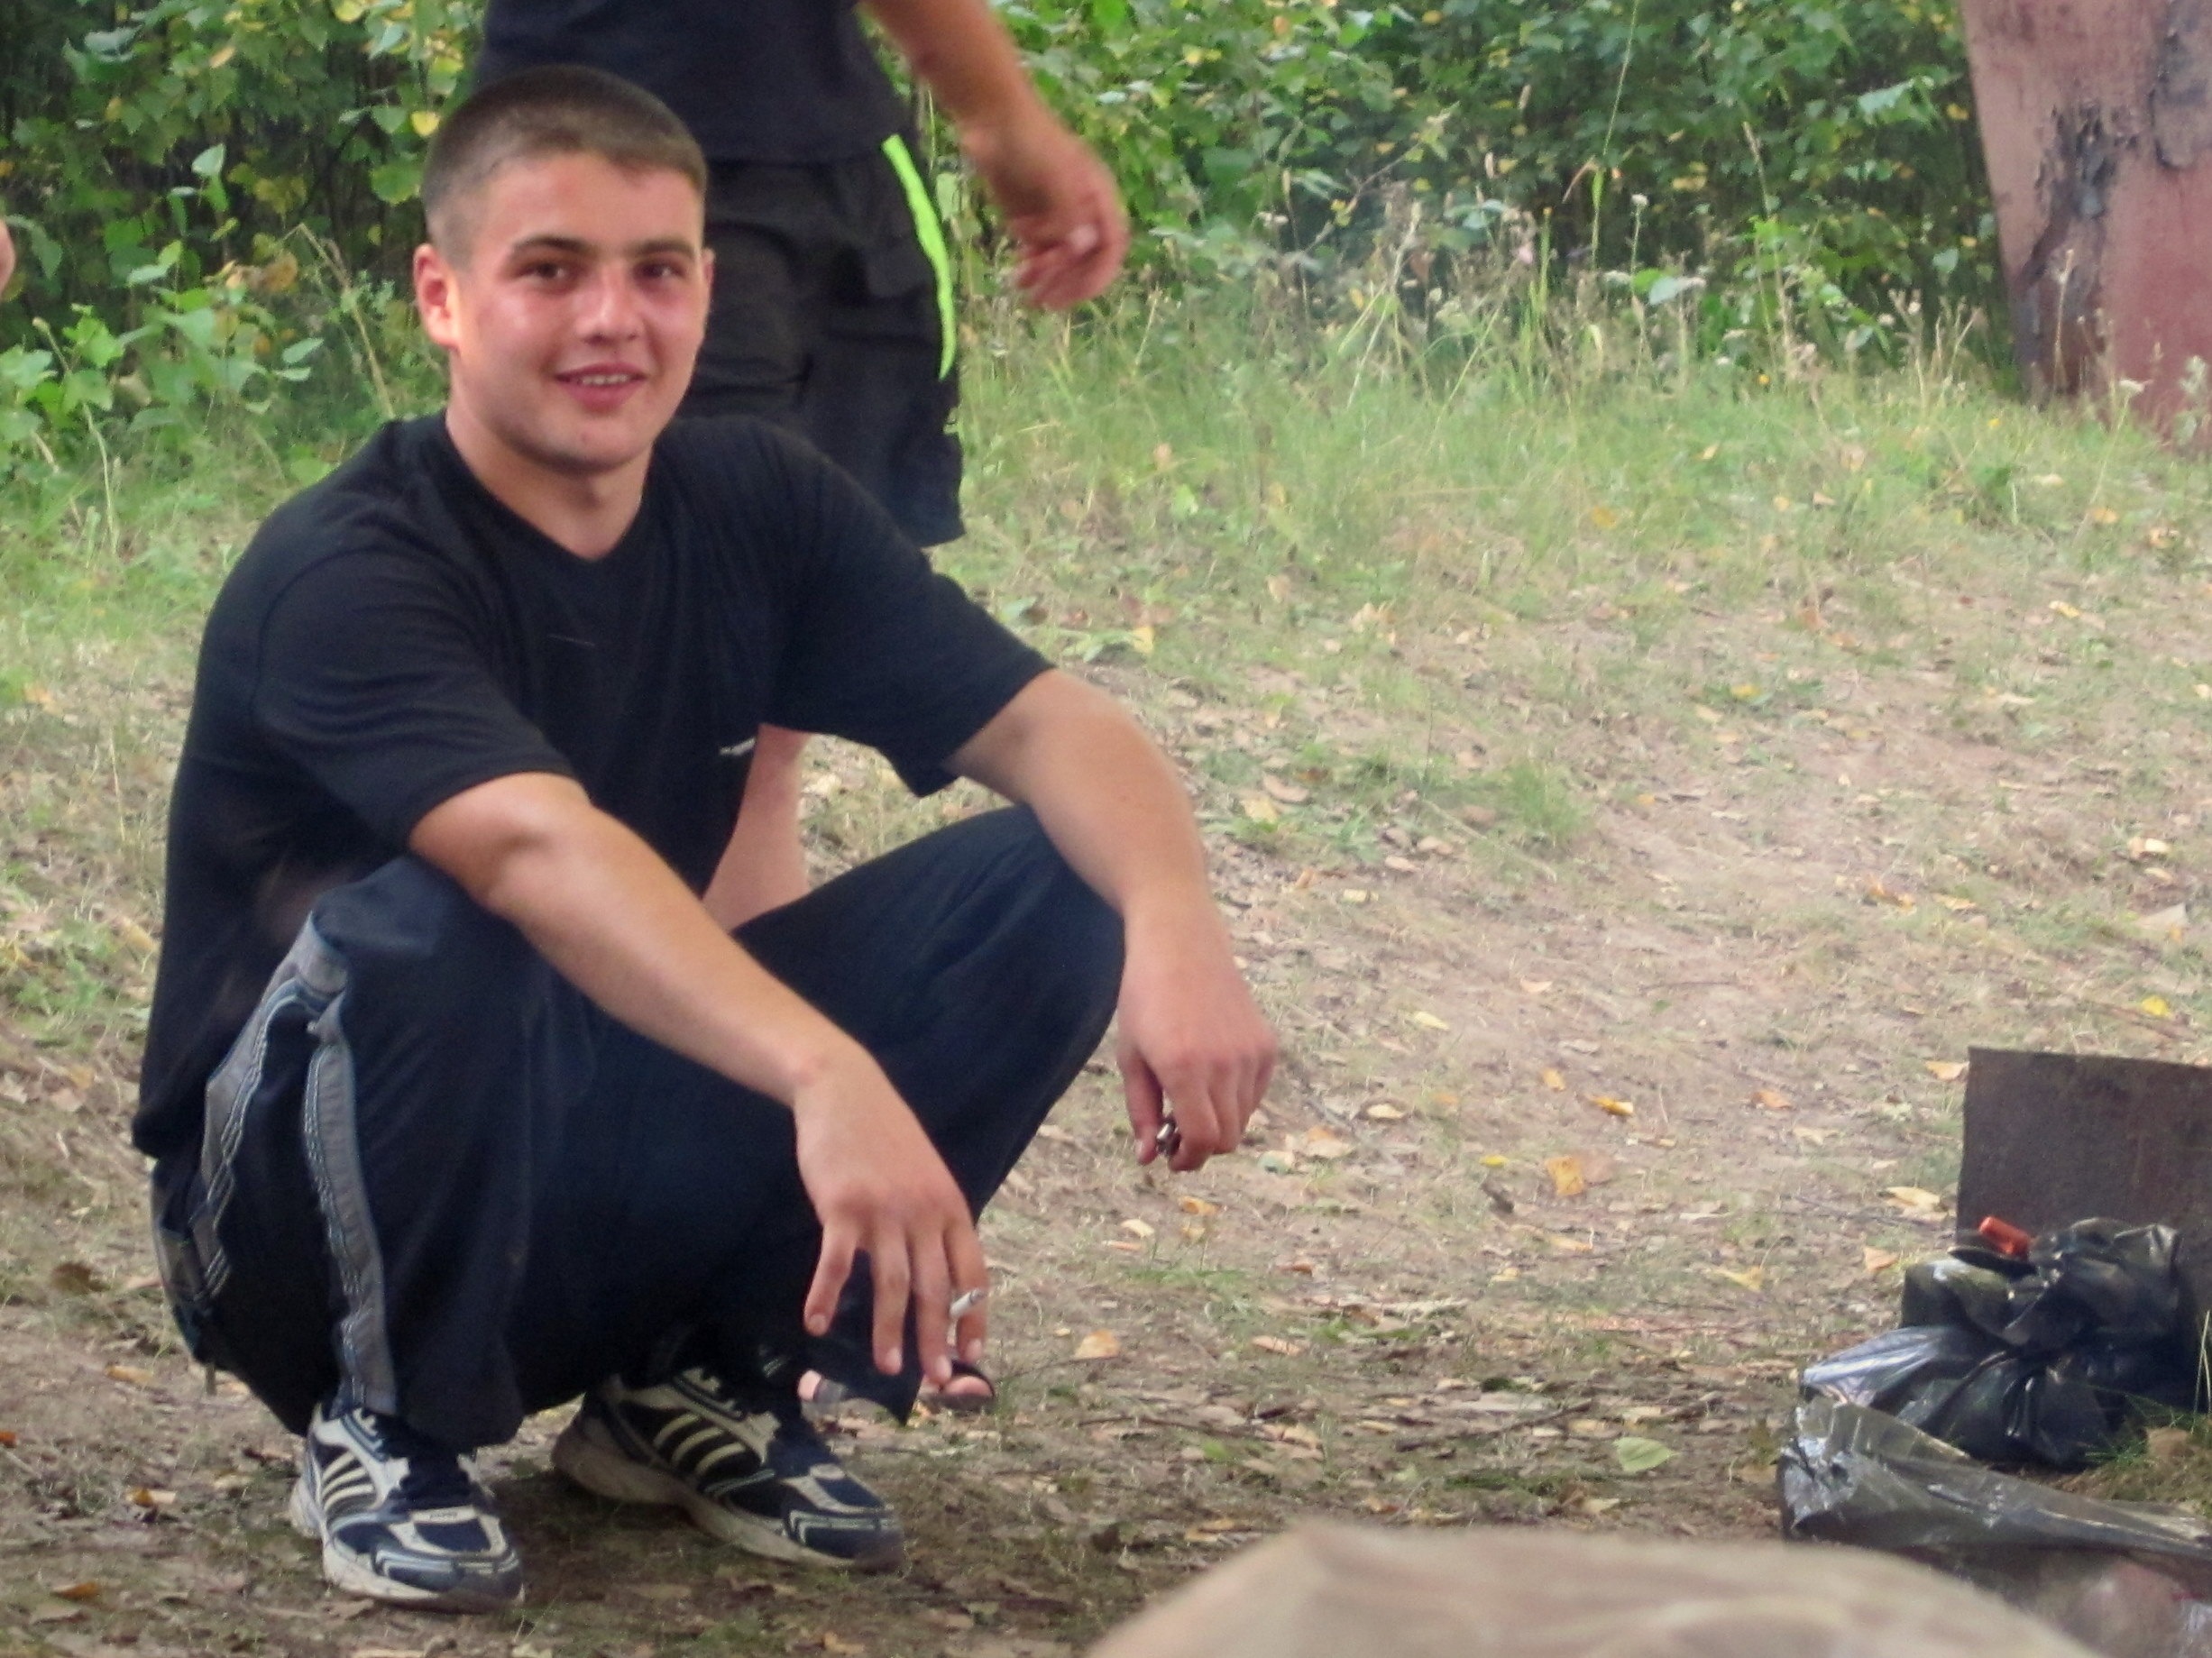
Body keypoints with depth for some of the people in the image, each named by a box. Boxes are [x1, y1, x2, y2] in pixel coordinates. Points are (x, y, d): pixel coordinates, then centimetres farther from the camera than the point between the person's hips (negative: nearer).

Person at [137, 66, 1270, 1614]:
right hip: (297, 1217, -6)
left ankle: (699, 1382, 2)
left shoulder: (757, 505, -2)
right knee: (426, 932, -38)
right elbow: (538, 847, -41)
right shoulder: (346, 572, -23)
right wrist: (831, 1077, -56)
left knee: (1051, 881, -11)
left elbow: (1047, 725, -10)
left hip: (615, 1176, 6)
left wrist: (1175, 924, -33)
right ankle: (386, 1425, -11)